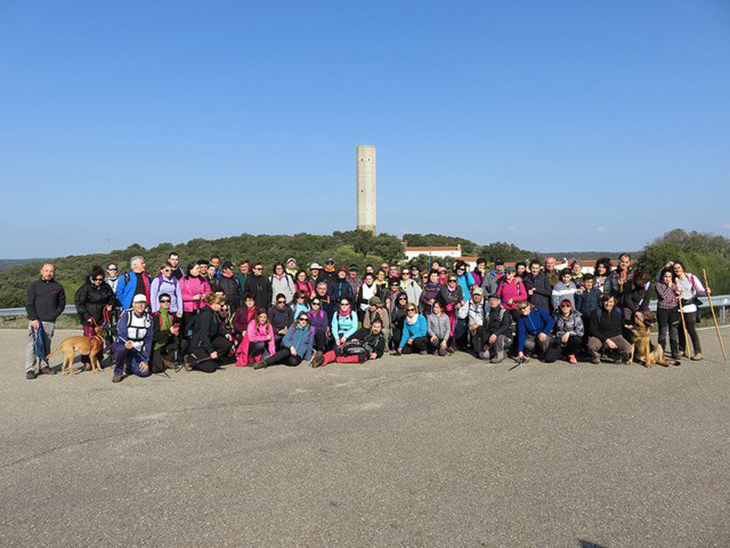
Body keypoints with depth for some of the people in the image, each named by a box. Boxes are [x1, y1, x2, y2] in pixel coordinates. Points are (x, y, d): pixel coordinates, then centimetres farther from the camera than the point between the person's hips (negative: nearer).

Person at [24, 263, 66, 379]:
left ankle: (44, 366, 17)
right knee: (33, 345, -6)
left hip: (50, 322, 3)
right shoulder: (34, 285, 3)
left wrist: (54, 315, 0)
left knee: (46, 345, 7)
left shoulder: (58, 286, 9)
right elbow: (29, 304, -2)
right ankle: (30, 369, -3)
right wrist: (34, 319, -11)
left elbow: (62, 303, 13)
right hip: (35, 321, -2)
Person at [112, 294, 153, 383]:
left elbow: (148, 340, 0)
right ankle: (118, 373, -12)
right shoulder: (126, 315, -11)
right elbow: (121, 334, -20)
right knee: (121, 348, -39)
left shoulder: (148, 318, -1)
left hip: (138, 351, 3)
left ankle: (128, 365, 16)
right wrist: (126, 343, -44)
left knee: (144, 372, -17)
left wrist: (145, 360, -6)